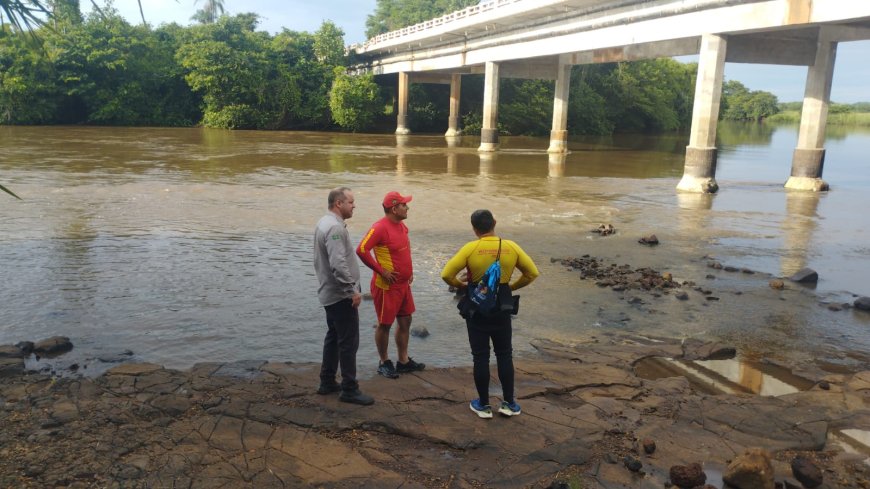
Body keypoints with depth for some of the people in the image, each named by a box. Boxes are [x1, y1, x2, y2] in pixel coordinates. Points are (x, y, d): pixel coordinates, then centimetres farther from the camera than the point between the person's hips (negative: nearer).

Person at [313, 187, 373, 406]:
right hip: (342, 296, -11)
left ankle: (327, 382, 25)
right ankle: (349, 390, 2)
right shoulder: (335, 227, -21)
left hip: (330, 293, 11)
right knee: (349, 342, -4)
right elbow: (338, 264, -30)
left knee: (334, 338, 17)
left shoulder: (324, 223, 12)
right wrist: (353, 290, -23)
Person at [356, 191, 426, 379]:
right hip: (387, 286, -9)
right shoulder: (380, 228, -20)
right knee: (384, 324, 5)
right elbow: (361, 250, -27)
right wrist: (381, 271, -21)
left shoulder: (401, 226, 8)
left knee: (405, 321, 15)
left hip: (404, 284, 9)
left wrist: (409, 269, 16)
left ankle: (403, 361, 27)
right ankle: (384, 363, 19)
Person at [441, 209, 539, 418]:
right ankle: (509, 403, 20)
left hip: (477, 310, -2)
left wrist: (462, 286, 1)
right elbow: (532, 273, 1)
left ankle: (484, 405, 18)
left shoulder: (470, 249, -14)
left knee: (481, 357, 8)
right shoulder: (511, 247, -6)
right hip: (502, 310, 2)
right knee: (504, 355, 16)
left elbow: (447, 275, -16)